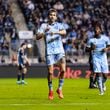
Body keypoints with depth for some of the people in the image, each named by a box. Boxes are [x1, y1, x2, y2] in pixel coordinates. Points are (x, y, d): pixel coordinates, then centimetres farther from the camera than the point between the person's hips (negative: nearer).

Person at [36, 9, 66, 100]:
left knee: (63, 70, -12)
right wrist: (44, 31, -20)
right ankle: (51, 91, 12)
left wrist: (56, 32, -30)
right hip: (49, 51, -1)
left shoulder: (59, 25, 9)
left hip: (59, 50, 1)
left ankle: (60, 89, 5)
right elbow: (37, 37, -3)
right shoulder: (44, 25, 8)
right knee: (50, 72, -5)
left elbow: (64, 32, -12)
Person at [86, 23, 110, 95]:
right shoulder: (91, 40, -3)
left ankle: (103, 84, 35)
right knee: (98, 74, -12)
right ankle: (101, 90, -3)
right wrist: (91, 48, -19)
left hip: (103, 58, 1)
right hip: (95, 58, -1)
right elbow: (87, 49, 2)